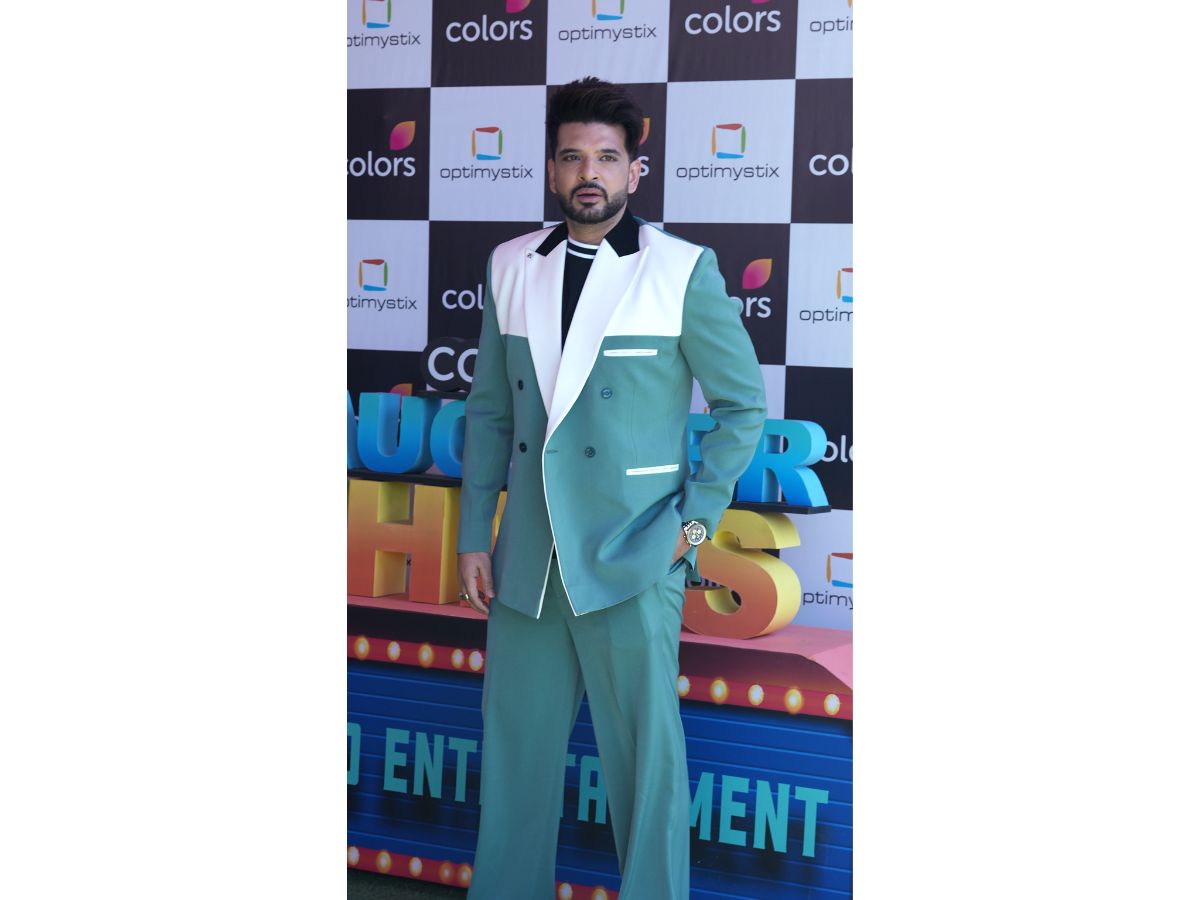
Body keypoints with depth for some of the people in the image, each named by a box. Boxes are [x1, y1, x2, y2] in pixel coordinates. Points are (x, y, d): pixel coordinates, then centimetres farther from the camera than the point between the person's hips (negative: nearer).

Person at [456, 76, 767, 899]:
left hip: (632, 557, -4)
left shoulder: (685, 271, -4)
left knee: (645, 754, 3)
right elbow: (490, 409, 12)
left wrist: (696, 519, -5)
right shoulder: (511, 267, 8)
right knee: (518, 745, 13)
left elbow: (744, 405, 1)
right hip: (526, 557, 4)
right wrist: (475, 535, 9)